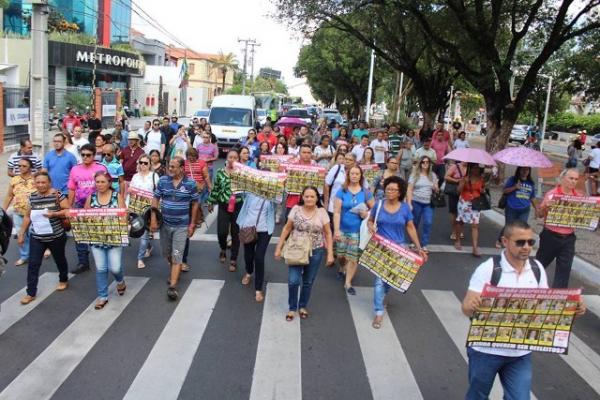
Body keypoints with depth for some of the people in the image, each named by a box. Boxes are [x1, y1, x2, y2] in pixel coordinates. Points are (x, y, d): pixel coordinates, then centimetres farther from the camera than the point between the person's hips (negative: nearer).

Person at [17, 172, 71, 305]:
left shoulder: (57, 195, -12)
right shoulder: (32, 197, 1)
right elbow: (27, 216, 10)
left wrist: (54, 214, -26)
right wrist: (22, 233, 10)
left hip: (56, 236, -3)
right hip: (36, 237, 3)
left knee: (59, 260, 18)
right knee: (33, 264, -1)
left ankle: (63, 280, 43)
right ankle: (31, 293, 8)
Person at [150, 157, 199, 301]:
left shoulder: (190, 183, -9)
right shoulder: (163, 180, -4)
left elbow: (194, 204, -1)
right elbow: (156, 199, 3)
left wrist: (192, 224, -2)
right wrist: (153, 219, -3)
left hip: (181, 226, -3)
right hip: (164, 224, 3)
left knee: (177, 256, -6)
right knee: (166, 253, 18)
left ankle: (172, 286, -5)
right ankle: (174, 271, 45)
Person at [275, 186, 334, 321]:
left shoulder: (322, 212, -7)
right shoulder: (296, 209, -6)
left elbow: (328, 234, 0)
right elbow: (287, 229, 2)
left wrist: (330, 253, -4)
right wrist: (279, 248, 1)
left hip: (316, 252, 0)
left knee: (308, 281, 11)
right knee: (293, 281, -7)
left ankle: (302, 306, 34)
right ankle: (292, 308, 15)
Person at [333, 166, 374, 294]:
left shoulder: (366, 192, -1)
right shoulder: (342, 191, -5)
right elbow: (336, 212, -7)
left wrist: (367, 214, -14)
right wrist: (336, 230, -12)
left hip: (358, 231, 0)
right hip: (342, 229, 0)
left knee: (353, 258, 2)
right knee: (341, 255, 9)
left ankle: (348, 283, 16)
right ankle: (344, 269, 43)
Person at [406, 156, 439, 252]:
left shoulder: (433, 175, 9)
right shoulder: (415, 174, -1)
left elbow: (436, 190, 17)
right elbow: (409, 190, -6)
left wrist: (436, 188, -8)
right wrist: (409, 203, -14)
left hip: (428, 203, 2)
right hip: (416, 202, -2)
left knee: (428, 223, -10)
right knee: (415, 223, 10)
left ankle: (424, 245, -1)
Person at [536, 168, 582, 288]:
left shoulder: (579, 196, 2)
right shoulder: (551, 194, -11)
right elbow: (540, 215, -5)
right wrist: (545, 206, -25)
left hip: (569, 238, 3)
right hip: (551, 236, -3)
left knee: (564, 269, 3)